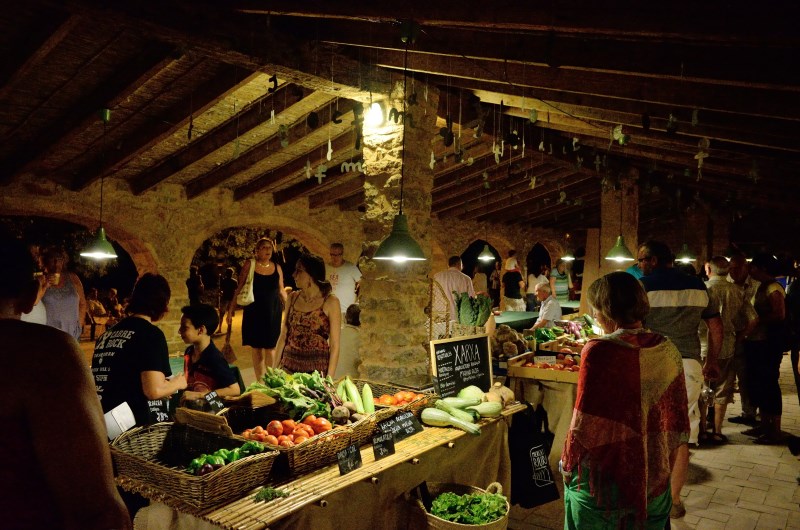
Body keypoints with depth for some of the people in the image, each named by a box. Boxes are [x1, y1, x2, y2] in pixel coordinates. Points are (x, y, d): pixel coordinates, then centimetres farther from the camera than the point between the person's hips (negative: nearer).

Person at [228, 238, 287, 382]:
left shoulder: (277, 267, 5)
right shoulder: (249, 265, 0)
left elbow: (281, 291, 11)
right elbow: (239, 288, 2)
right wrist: (231, 309, -1)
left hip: (273, 313, 1)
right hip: (254, 312, -1)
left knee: (270, 347, 1)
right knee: (256, 347, 5)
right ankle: (259, 381, 15)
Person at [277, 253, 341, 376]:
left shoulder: (330, 301, -8)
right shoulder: (293, 298, 5)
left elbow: (335, 345, -9)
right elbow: (283, 336, 9)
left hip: (317, 370, -4)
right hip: (288, 367, 4)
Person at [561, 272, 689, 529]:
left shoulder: (599, 351, -21)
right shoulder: (666, 349, -4)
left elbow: (585, 424, -17)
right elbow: (676, 417, 5)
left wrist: (567, 464, -1)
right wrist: (661, 458, 18)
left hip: (605, 478, -5)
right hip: (654, 477, 5)